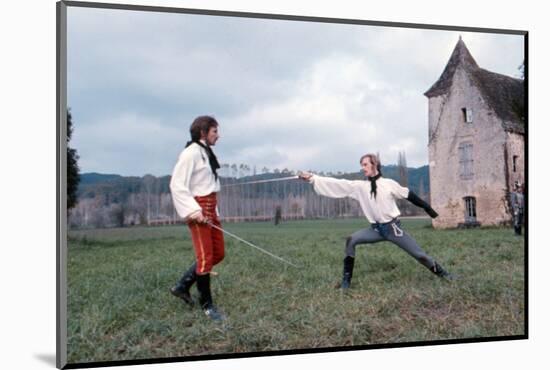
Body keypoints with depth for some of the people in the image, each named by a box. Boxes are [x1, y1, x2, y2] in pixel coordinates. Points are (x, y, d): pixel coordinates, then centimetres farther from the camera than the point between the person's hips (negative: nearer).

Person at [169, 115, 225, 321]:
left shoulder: (206, 152, 15)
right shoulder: (191, 152, -13)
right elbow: (177, 184, -18)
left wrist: (212, 208, 13)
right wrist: (192, 209, -24)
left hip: (210, 207, 10)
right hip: (198, 207, -10)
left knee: (218, 254, 13)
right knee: (205, 257, -5)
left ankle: (183, 286, 25)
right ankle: (207, 305, 8)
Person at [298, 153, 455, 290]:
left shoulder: (388, 183, -6)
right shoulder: (359, 186, -1)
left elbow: (409, 195, 3)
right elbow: (337, 184, -7)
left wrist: (428, 208, 4)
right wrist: (312, 178, -15)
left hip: (393, 228, -2)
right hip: (376, 229, 3)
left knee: (419, 254, -2)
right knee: (351, 240, -15)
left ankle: (442, 274, 21)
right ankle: (346, 280, -9)